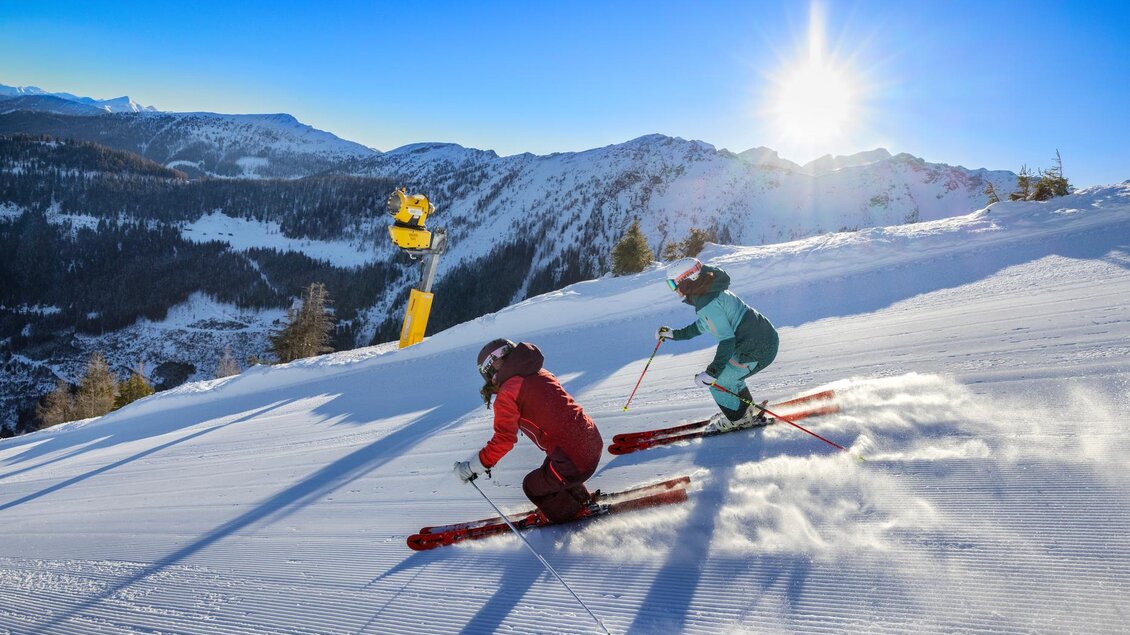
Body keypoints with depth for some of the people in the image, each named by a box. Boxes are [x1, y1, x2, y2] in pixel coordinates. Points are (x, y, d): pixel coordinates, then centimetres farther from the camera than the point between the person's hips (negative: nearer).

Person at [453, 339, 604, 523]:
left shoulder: (507, 395, -11)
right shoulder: (540, 374, 11)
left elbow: (503, 440, -12)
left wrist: (471, 466, -3)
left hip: (573, 459, -8)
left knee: (533, 486, 18)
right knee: (550, 469, 34)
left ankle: (570, 517, 34)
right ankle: (583, 500, 52)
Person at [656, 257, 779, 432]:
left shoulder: (707, 303, -23)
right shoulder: (709, 291, 9)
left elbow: (727, 339, -26)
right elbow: (703, 325, 25)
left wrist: (712, 373, -26)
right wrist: (674, 334, 27)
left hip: (757, 350, -10)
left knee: (719, 381, 2)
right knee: (728, 374, 26)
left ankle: (738, 420, 22)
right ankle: (747, 410, 41)